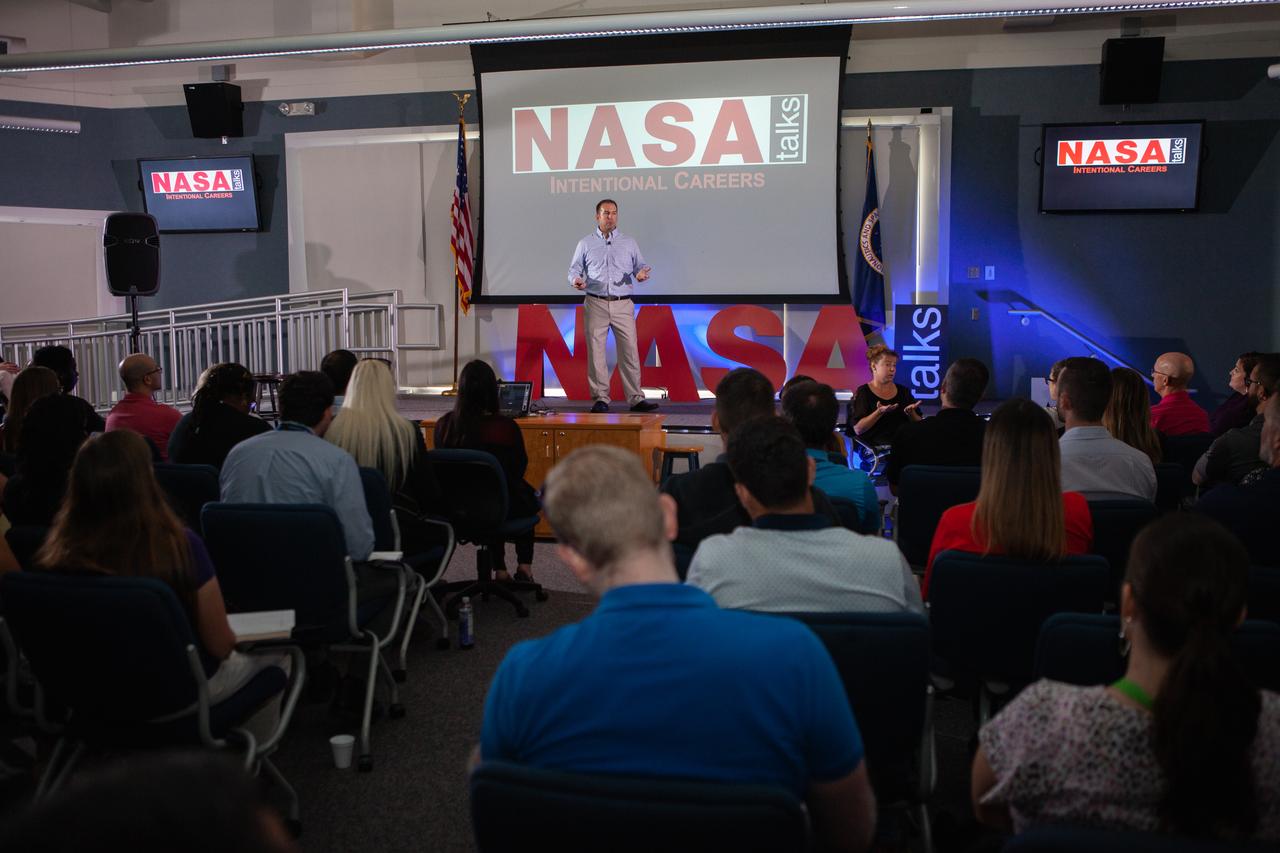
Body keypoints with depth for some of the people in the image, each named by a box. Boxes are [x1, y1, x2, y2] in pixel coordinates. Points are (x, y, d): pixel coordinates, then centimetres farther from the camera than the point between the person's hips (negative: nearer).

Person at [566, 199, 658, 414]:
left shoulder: (629, 243, 14)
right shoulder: (585, 244, 11)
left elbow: (640, 265, 11)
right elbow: (574, 269, 10)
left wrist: (641, 273, -12)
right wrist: (576, 280, -12)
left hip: (623, 305, 0)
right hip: (596, 305, 0)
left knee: (629, 351, -5)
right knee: (596, 352, -2)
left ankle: (636, 399, -2)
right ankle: (601, 399, 4)